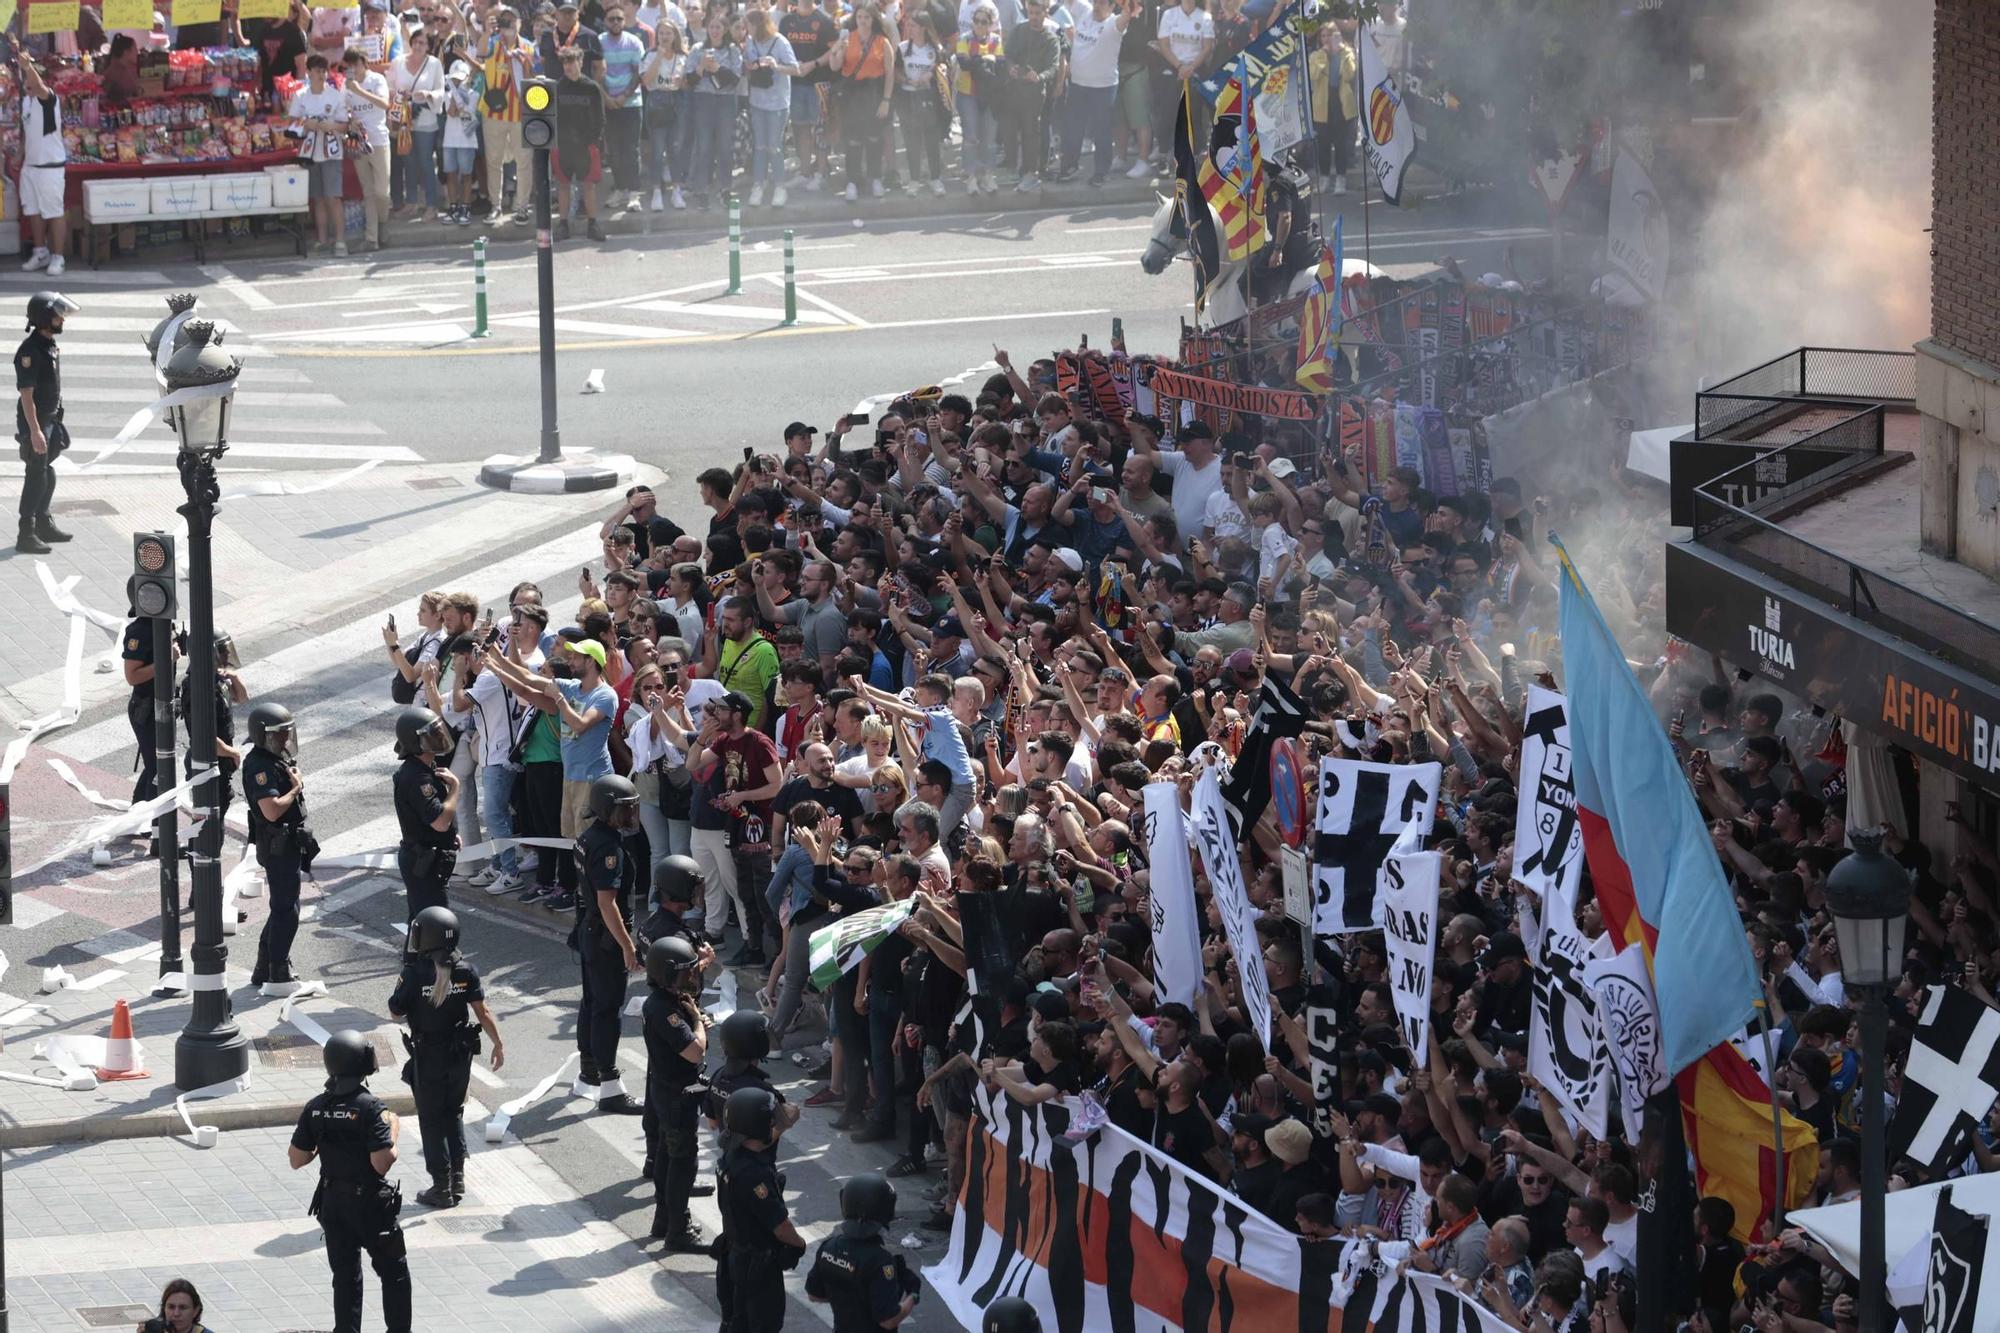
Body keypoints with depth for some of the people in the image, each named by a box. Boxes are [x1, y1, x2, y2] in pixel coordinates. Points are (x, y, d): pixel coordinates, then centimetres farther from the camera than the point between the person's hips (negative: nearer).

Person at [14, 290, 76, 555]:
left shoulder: (50, 345, 8)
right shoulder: (30, 350, -21)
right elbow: (27, 393, -23)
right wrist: (35, 431, -26)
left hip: (50, 419, 9)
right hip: (35, 421, -9)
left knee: (47, 476, 18)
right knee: (36, 477, -6)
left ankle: (43, 524, 31)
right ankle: (26, 535, -3)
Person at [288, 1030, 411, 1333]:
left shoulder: (315, 1109, -5)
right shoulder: (371, 1107, -21)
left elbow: (296, 1159, 0)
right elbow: (382, 1162, -23)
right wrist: (393, 1132, -7)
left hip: (333, 1203, 5)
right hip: (371, 1205, -5)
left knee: (345, 1276, 14)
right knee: (393, 1273, 12)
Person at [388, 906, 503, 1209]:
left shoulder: (414, 974, -18)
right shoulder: (465, 971, -6)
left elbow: (396, 1012, -9)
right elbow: (482, 1011, -4)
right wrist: (498, 1044, 4)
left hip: (429, 1056, -4)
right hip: (461, 1055, 4)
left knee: (432, 1119, 6)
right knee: (454, 1113, 21)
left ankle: (442, 1187, 7)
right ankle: (457, 1177, 22)